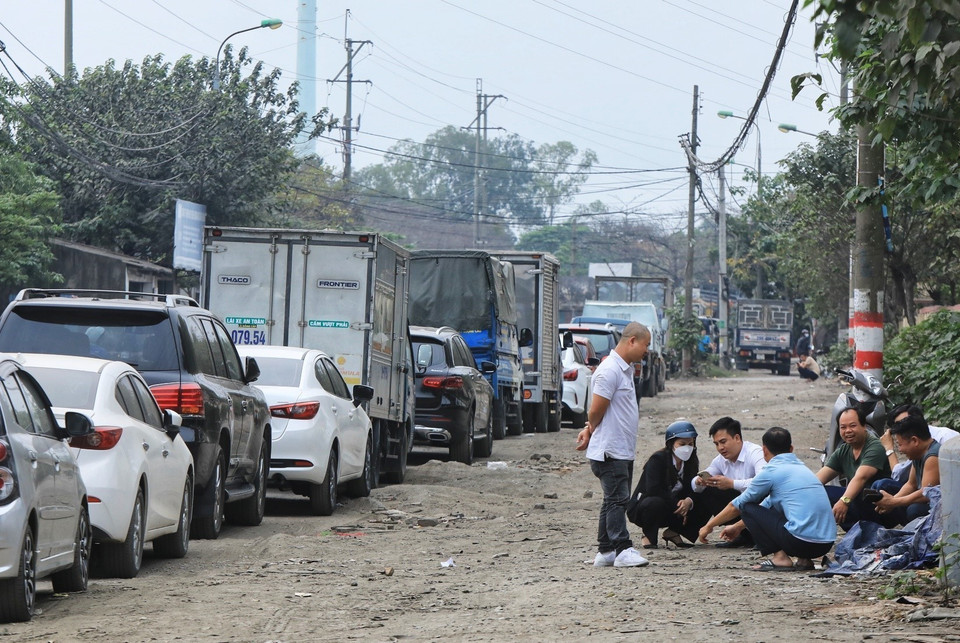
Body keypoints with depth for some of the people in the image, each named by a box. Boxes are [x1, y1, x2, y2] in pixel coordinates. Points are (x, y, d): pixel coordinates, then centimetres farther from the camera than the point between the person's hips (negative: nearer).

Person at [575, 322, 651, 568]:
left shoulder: (626, 369, 17)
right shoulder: (609, 370, -17)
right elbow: (596, 410, -15)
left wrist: (590, 430, 9)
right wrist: (591, 431, 3)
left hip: (624, 450, 10)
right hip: (609, 451, -10)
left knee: (614, 501, 11)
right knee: (617, 500, -10)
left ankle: (605, 551, 15)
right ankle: (622, 550, -11)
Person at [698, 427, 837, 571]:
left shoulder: (771, 471, -1)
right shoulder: (801, 467, 22)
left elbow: (737, 506, 10)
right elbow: (768, 505, 34)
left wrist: (709, 526, 25)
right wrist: (737, 527, 42)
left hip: (801, 541, -8)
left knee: (747, 508, 7)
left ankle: (780, 557, -5)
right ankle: (804, 560, 12)